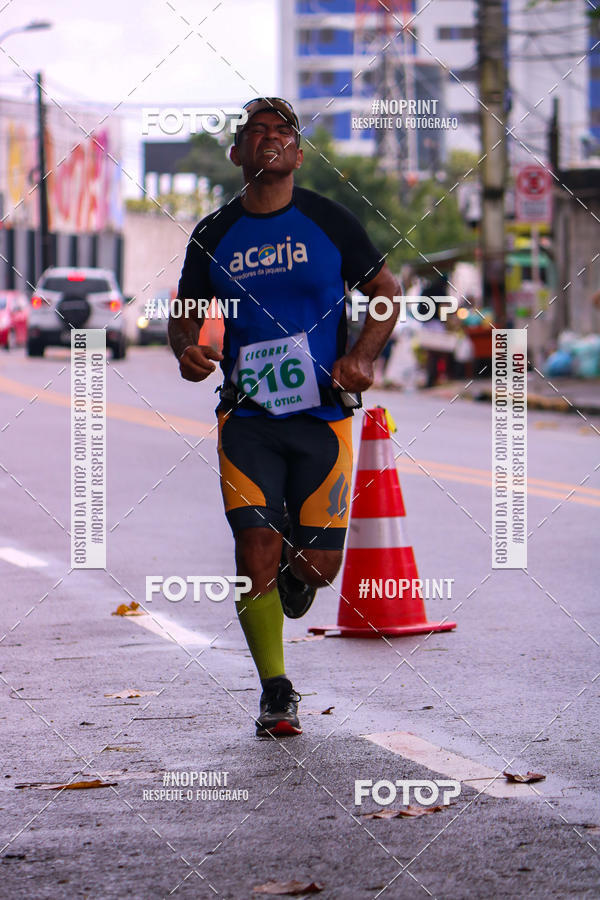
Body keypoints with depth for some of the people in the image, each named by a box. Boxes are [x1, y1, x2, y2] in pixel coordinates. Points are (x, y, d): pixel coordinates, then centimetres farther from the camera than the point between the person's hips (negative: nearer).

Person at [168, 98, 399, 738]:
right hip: (246, 419, 1)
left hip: (323, 416, 0)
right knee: (256, 555, -11)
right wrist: (187, 349, -8)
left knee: (318, 566, -3)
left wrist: (361, 358, -8)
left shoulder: (330, 222, 1)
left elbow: (386, 293, 9)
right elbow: (184, 314, 15)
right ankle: (275, 692, 7)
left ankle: (297, 570, 38)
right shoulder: (213, 235, 5)